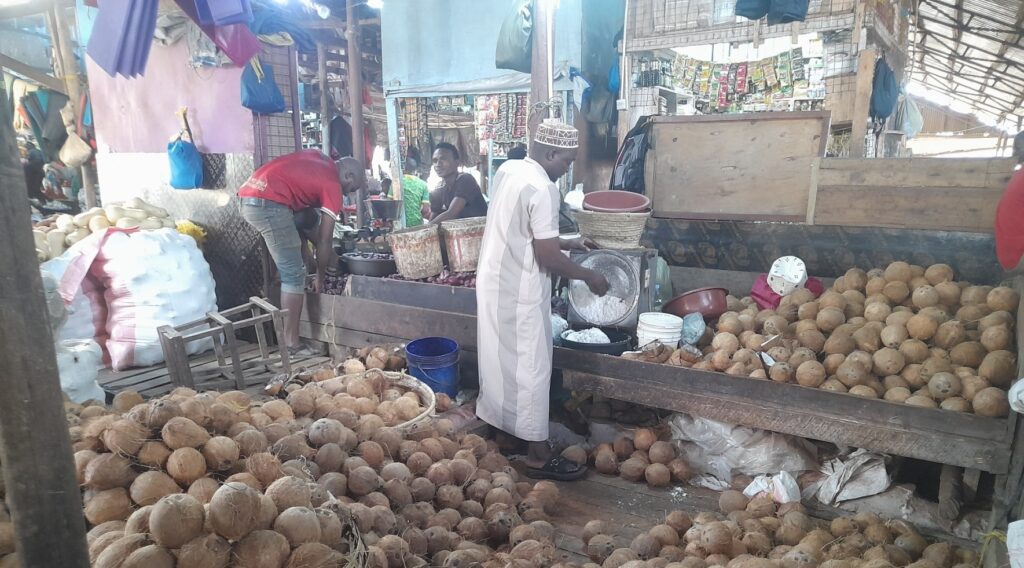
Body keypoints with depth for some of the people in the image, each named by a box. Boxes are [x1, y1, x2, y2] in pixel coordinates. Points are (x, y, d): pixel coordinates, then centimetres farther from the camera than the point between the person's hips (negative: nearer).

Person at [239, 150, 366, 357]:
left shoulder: (317, 157, 22)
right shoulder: (333, 185, 0)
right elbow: (324, 241, 2)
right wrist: (320, 277, 15)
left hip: (249, 196, 9)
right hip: (269, 203, -9)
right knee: (294, 274, -2)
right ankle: (291, 344, 2)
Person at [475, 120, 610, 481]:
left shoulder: (507, 170, 8)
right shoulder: (542, 188, -21)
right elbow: (547, 257, -21)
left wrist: (569, 243, 16)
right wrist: (589, 277, -7)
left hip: (494, 281, 10)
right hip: (519, 292, -9)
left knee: (502, 360, 22)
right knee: (530, 369, 0)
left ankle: (499, 425, 39)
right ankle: (538, 456, 12)